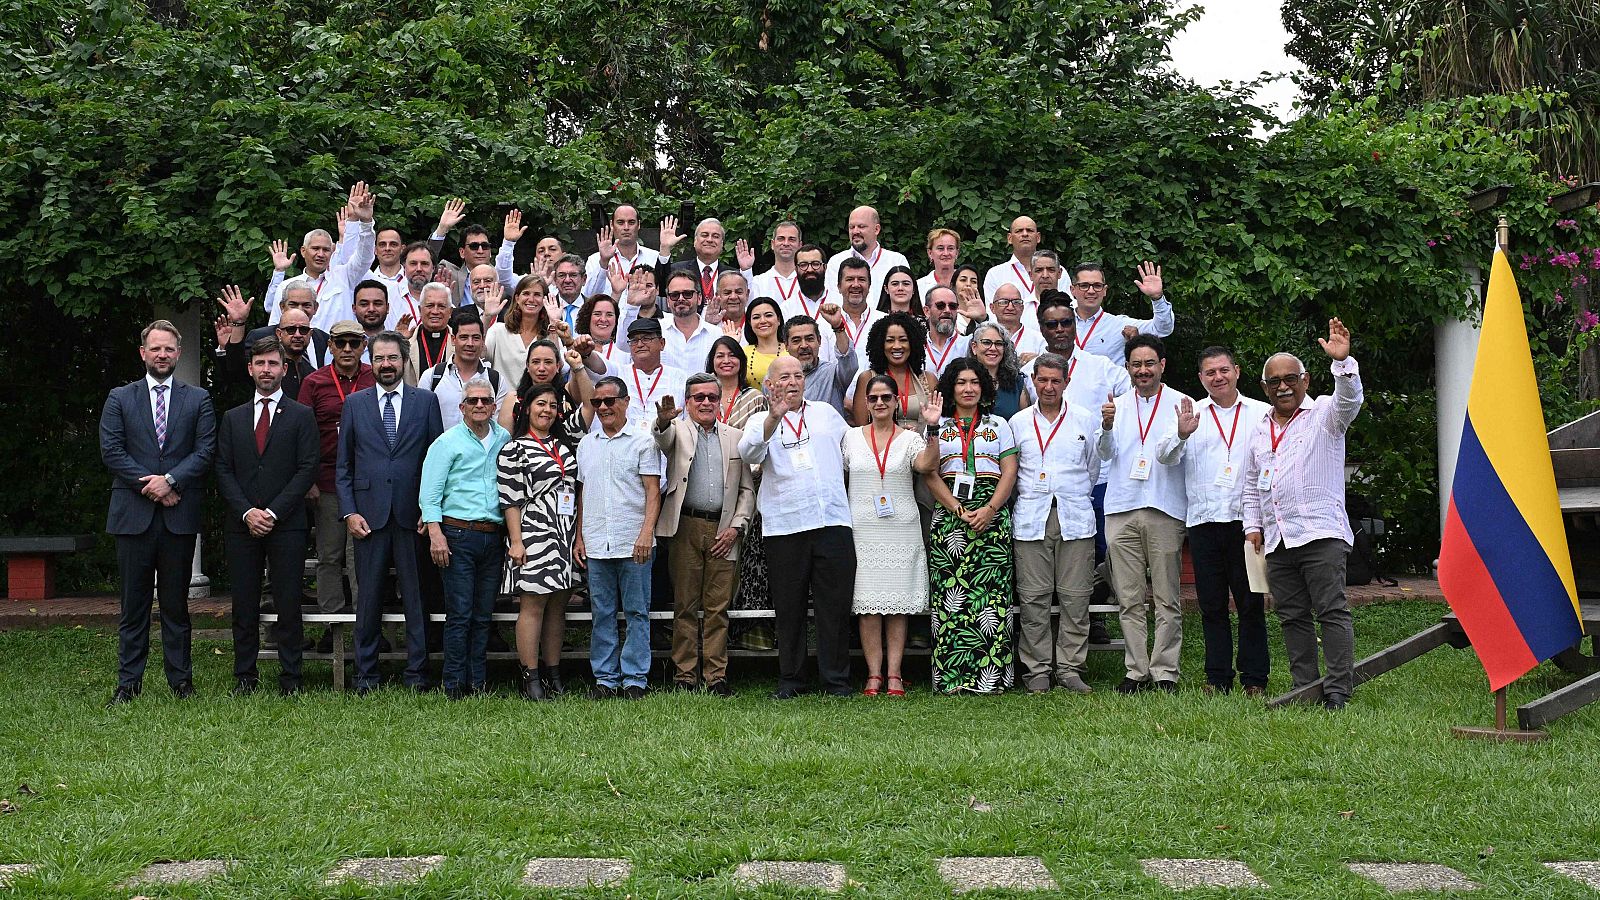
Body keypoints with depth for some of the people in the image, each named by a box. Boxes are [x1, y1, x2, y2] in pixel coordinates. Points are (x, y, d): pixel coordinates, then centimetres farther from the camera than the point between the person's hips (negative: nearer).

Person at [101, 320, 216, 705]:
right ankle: (128, 681, 9)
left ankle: (180, 679, 12)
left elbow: (205, 451, 0)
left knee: (176, 602, 6)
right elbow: (111, 450, 0)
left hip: (179, 514, 0)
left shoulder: (198, 399, 9)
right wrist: (150, 486, -9)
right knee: (133, 602, 3)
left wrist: (170, 480, -13)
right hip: (133, 513, 0)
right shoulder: (120, 399, 10)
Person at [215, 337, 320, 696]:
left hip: (287, 524, -2)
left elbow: (307, 469, -3)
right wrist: (247, 512, -7)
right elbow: (223, 471, 8)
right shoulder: (232, 418, 14)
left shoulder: (301, 416, 6)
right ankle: (245, 676, 12)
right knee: (244, 605, 5)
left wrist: (273, 512, -10)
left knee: (288, 603, -2)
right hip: (242, 524, 3)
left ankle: (290, 678, 5)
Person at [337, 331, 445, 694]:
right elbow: (343, 466, 9)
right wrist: (349, 512, -1)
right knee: (369, 596, 5)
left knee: (416, 595, 2)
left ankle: (416, 672, 10)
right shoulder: (355, 403, 10)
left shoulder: (425, 401, 7)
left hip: (413, 514, -1)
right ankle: (366, 674, 14)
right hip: (369, 513, 1)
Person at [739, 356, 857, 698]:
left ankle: (836, 680, 7)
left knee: (835, 605, 0)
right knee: (789, 607, 4)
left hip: (833, 520, 2)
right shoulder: (761, 421, 8)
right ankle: (790, 680, 13)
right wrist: (773, 418, -29)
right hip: (785, 526, -2)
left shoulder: (826, 413, 18)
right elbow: (749, 452, -14)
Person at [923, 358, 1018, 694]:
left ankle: (991, 676, -5)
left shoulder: (998, 425, 16)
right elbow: (930, 475, 3)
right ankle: (951, 677, -4)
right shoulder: (937, 427, 13)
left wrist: (988, 510, -8)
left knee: (991, 593, -6)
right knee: (949, 594, -6)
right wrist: (959, 511, -9)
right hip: (948, 515, 0)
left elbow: (1010, 472, 7)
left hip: (992, 515, 1)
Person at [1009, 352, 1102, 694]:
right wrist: (1029, 497, 11)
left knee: (1075, 596, -2)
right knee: (1033, 598, -2)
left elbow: (1094, 467, 17)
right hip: (1031, 520, 0)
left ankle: (1069, 668, 5)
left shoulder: (1085, 420, 10)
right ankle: (1037, 670, 4)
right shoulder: (1018, 422, 11)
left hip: (1075, 519, 0)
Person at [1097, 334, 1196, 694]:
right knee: (1129, 599, 5)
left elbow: (1168, 456, -8)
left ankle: (1165, 673, 6)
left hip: (1164, 510, -2)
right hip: (1121, 510, 2)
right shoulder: (1117, 405, 12)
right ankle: (1137, 672, 11)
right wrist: (1107, 427, -22)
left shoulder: (1180, 404, 4)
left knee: (1167, 599, 1)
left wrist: (1180, 435, -30)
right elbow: (1106, 453, -1)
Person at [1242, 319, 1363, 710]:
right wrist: (1253, 524, 16)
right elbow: (1251, 485, 27)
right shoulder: (1261, 430, 22)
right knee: (1293, 617, 7)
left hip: (1320, 531, -6)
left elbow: (1349, 399, -18)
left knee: (1332, 611, -9)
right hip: (1276, 540, 6)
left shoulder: (1324, 413, 5)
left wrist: (1342, 362, -35)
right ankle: (1305, 688, 12)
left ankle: (1338, 689, -10)